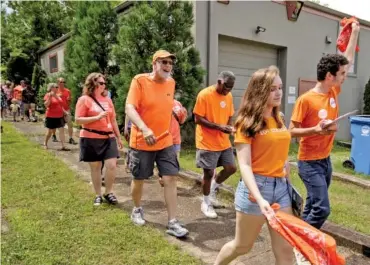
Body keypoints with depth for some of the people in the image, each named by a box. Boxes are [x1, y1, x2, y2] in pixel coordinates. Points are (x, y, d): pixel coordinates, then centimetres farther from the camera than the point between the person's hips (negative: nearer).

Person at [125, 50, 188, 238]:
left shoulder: (171, 83, 5)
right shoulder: (140, 80, -12)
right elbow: (129, 108, -23)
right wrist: (144, 128, -38)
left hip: (166, 142, 4)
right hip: (141, 142, -4)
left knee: (170, 179, -2)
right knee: (138, 179, 12)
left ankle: (172, 223, 6)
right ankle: (137, 210, 39)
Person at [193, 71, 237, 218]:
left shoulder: (229, 96, 6)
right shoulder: (204, 95, -15)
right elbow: (198, 119, -16)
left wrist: (229, 127, -7)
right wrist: (218, 127, -24)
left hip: (224, 142, 7)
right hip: (207, 143, -6)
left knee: (231, 168, 8)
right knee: (209, 173, 2)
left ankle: (212, 190, 32)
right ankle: (206, 203, 23)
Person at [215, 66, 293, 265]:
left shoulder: (278, 119, 9)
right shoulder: (248, 122, -11)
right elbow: (244, 165, -18)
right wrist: (260, 198, -29)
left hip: (281, 185, 6)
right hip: (256, 185, -5)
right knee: (242, 246, 13)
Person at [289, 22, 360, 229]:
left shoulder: (334, 92, 3)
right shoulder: (306, 99, -17)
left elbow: (349, 60, 15)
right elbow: (292, 131, -14)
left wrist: (355, 32, 19)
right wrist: (315, 129, -29)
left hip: (326, 160, 8)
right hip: (310, 162, -8)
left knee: (313, 205, 15)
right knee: (322, 208, -9)